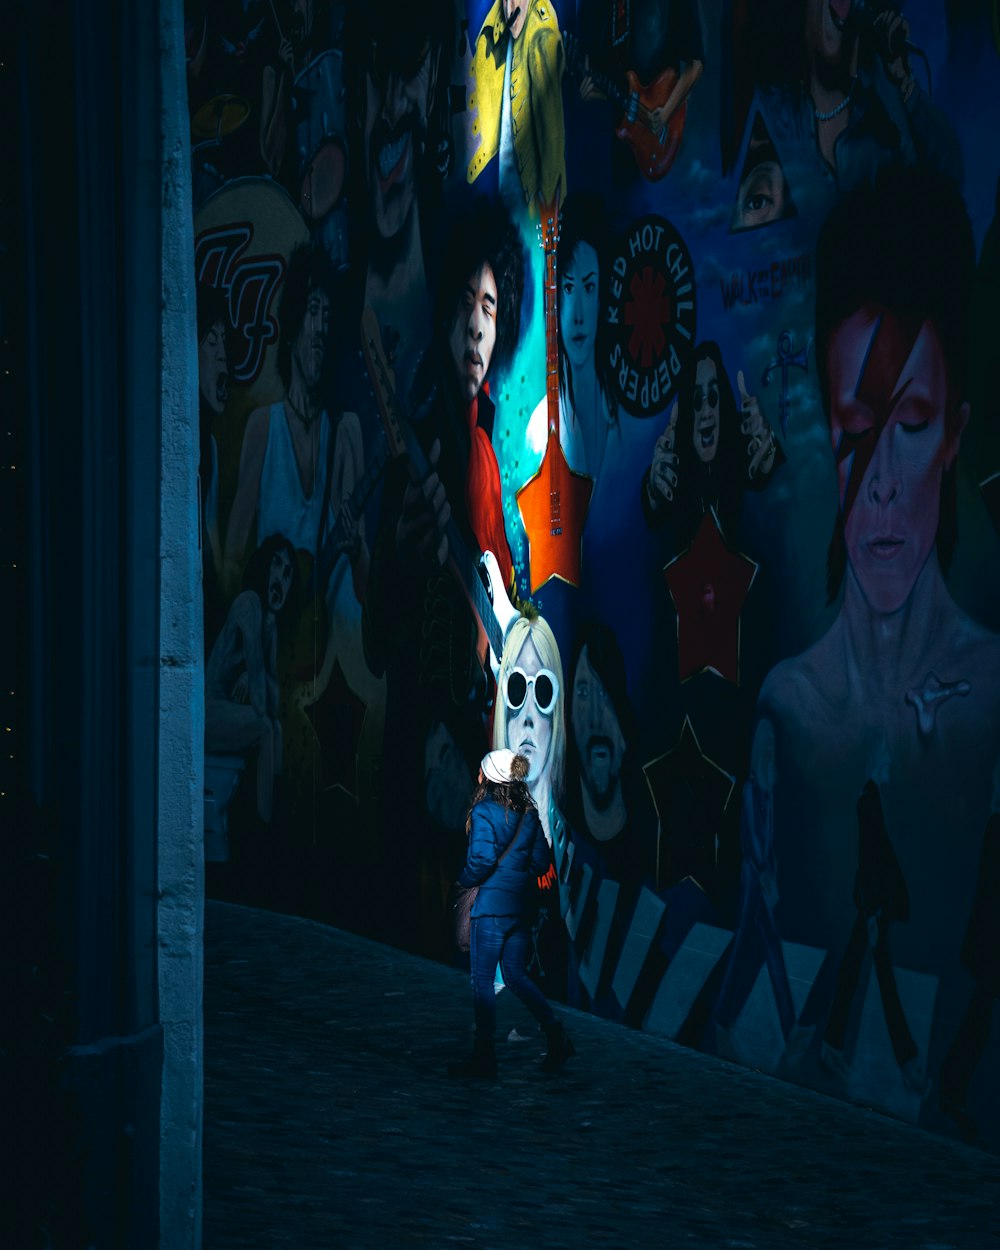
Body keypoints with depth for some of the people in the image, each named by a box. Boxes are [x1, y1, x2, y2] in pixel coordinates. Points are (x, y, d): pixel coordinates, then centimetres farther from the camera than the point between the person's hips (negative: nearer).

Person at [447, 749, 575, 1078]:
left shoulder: (484, 811, -12)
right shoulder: (528, 813, 8)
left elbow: (482, 859, -20)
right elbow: (541, 861, 10)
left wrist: (465, 879, -2)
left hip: (491, 904, -7)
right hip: (520, 905, 7)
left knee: (483, 980, 1)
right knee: (516, 976, 14)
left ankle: (484, 1056, 3)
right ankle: (556, 1036, 1)